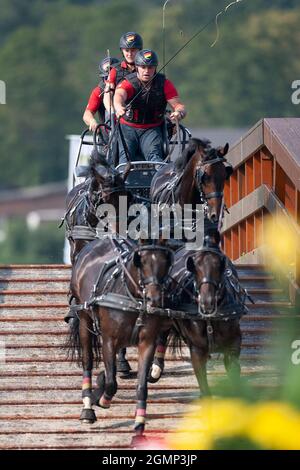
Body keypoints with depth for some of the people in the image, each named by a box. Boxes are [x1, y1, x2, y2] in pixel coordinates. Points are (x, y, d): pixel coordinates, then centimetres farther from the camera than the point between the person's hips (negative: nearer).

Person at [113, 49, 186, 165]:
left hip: (152, 129, 0)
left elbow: (178, 105, -10)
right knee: (125, 155, -27)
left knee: (154, 154, -27)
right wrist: (118, 107, -60)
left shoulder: (164, 84, -3)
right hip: (128, 128, 0)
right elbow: (119, 95, -33)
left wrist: (179, 112, -38)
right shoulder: (128, 83, -11)